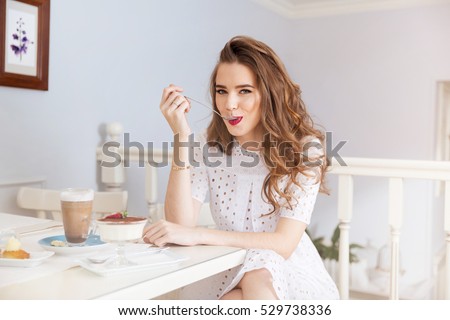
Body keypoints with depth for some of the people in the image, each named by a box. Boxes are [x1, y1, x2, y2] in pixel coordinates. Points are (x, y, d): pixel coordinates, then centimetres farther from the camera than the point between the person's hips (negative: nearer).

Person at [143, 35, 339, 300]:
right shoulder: (208, 146, -4)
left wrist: (198, 235, -29)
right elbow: (182, 223, -16)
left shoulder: (304, 148, -12)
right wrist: (181, 136, -21)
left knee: (255, 279, -32)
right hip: (227, 272, 1)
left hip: (289, 271, 0)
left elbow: (284, 244, -20)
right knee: (236, 298, -32)